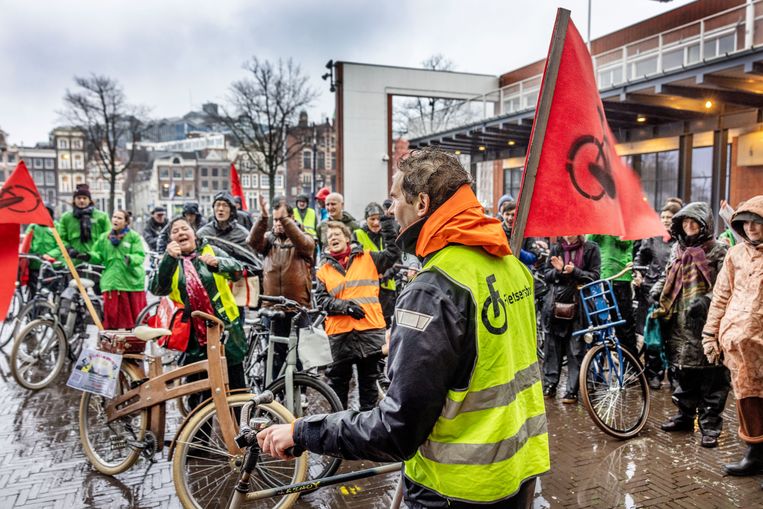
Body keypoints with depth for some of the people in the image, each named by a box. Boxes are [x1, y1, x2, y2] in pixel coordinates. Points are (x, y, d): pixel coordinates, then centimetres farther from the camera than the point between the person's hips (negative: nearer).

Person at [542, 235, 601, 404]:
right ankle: (549, 385, 18)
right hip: (556, 304, 3)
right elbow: (546, 275, 9)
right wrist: (558, 270, -11)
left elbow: (594, 276, -2)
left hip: (579, 305, -3)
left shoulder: (591, 249, 2)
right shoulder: (556, 248, 9)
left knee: (576, 349, -1)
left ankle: (572, 390, 8)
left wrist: (574, 271, -17)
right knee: (552, 346, 7)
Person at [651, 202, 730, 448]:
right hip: (680, 324, 6)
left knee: (711, 378, -1)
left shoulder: (718, 251, -2)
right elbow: (667, 277, 26)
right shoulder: (678, 249, 16)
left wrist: (706, 300, -23)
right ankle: (685, 415, 29)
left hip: (706, 324, -5)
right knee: (682, 373, 15)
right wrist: (658, 289, 6)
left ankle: (710, 426, 8)